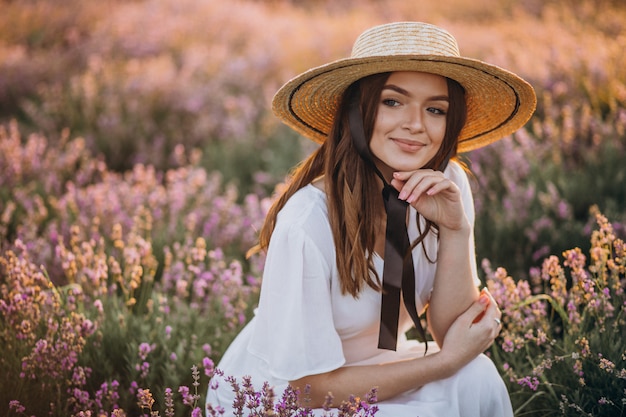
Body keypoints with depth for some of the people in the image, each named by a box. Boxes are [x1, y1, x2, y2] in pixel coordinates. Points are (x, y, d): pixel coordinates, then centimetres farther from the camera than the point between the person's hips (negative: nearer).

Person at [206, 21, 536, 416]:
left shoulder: (447, 186, -12)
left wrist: (456, 230, -26)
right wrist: (447, 360, -18)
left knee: (476, 379, -20)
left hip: (367, 369, 5)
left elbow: (450, 331, -11)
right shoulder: (308, 222, -30)